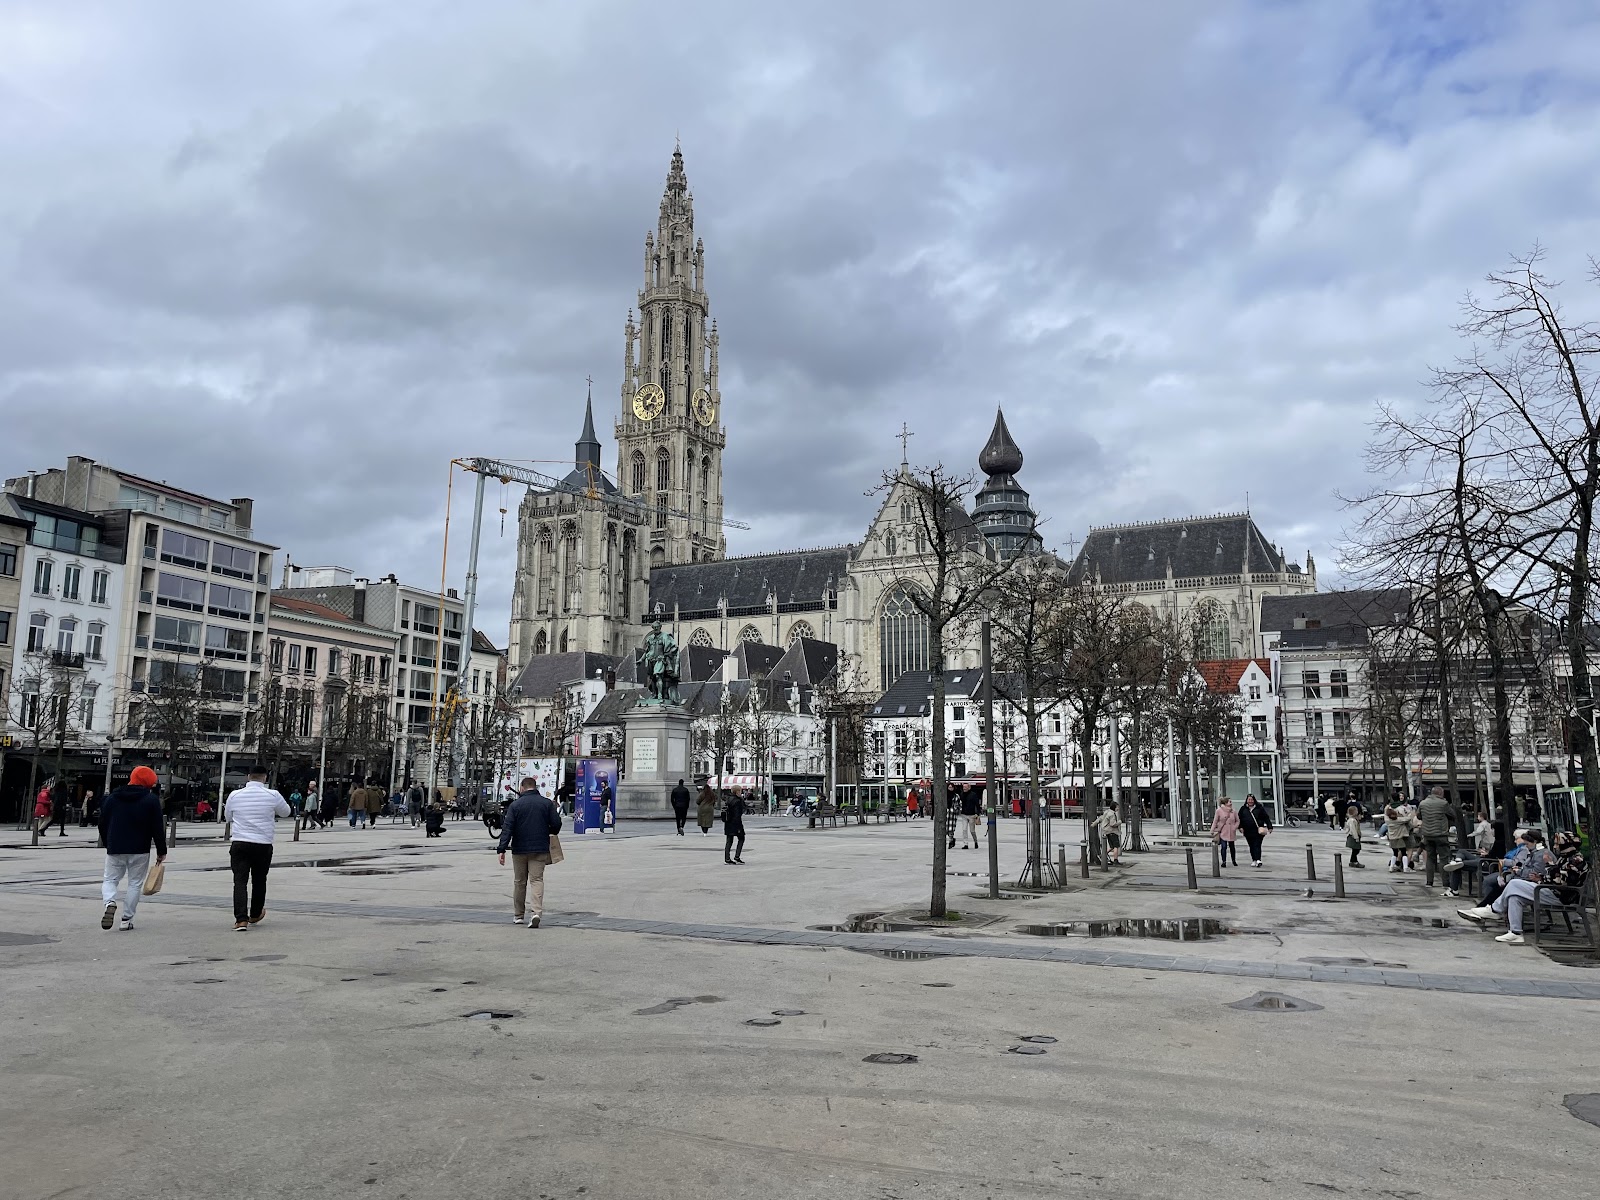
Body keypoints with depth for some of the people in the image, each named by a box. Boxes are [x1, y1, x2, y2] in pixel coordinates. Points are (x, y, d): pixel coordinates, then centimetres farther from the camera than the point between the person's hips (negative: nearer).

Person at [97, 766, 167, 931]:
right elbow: (158, 828, -8)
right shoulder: (151, 799, -6)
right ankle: (127, 919, 5)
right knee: (135, 883, 7)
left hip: (115, 849, 3)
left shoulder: (112, 797, 7)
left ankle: (110, 902, -15)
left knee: (110, 879, 14)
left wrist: (108, 844, 25)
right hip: (140, 850, -2)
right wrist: (161, 851, 1)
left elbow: (102, 823, 12)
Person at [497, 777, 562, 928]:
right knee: (537, 880, 0)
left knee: (519, 882, 12)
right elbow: (556, 823, -1)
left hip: (519, 849, 0)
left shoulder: (515, 805, -3)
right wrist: (548, 836, 20)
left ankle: (518, 915, 22)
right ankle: (536, 911, -19)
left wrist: (502, 849, -11)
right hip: (540, 850, 0)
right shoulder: (547, 803, 0)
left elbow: (507, 828, -9)